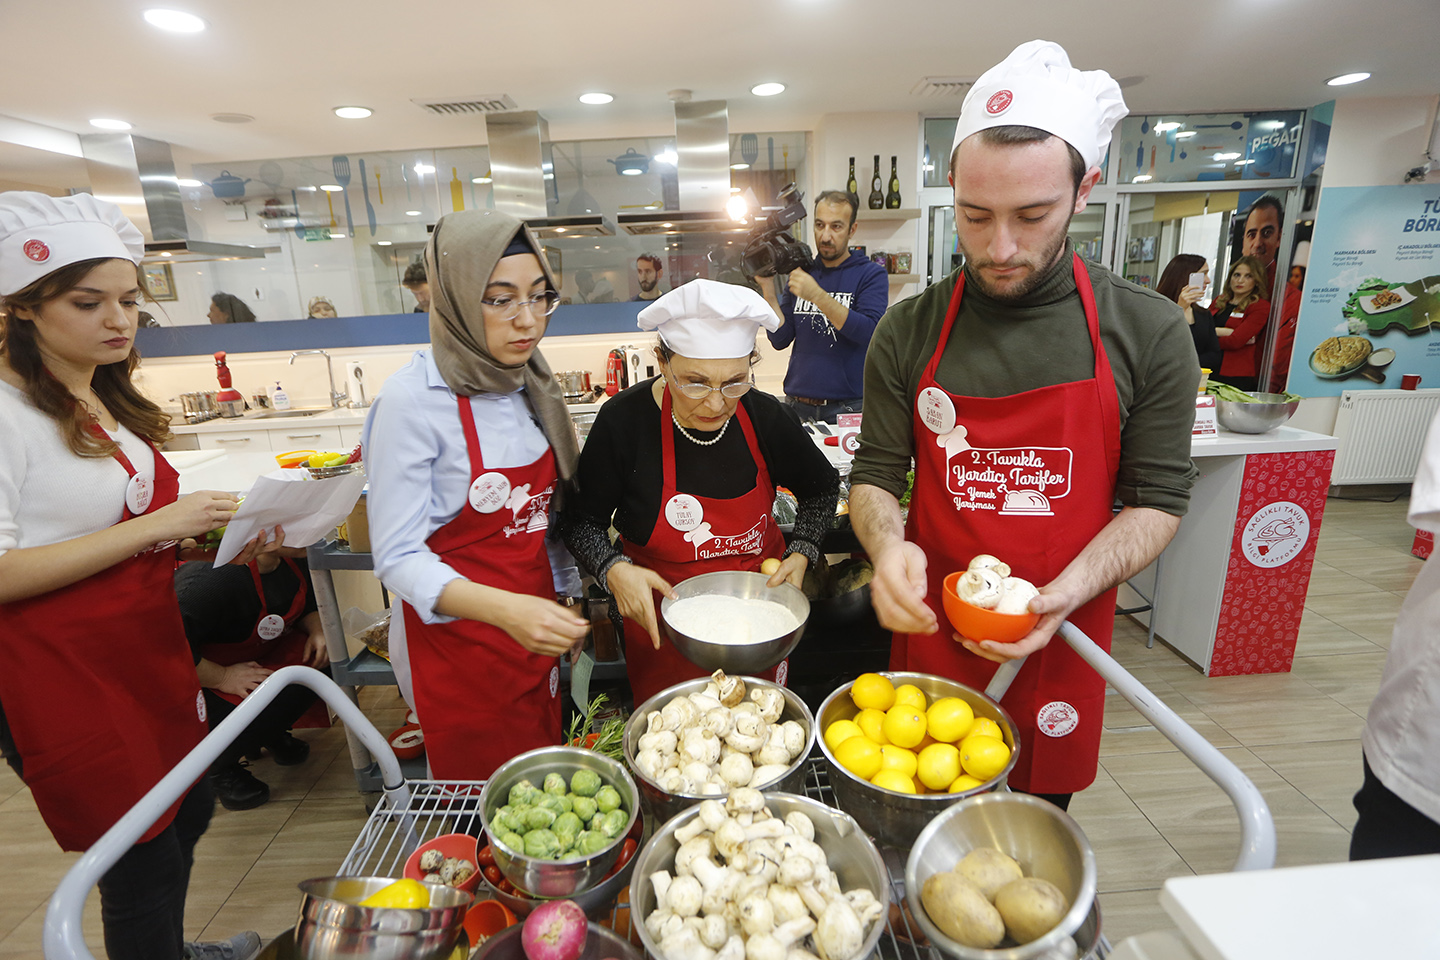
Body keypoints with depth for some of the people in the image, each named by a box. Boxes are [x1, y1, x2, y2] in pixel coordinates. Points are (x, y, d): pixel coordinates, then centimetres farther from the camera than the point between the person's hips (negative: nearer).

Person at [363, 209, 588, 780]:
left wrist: (564, 601, 12)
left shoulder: (531, 386, 2)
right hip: (456, 635, -5)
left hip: (534, 622, 6)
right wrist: (501, 608, -36)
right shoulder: (413, 401, -19)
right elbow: (397, 556, -21)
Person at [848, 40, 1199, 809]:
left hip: (1059, 637, 0)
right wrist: (886, 543, -23)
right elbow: (875, 474, -1)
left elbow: (1157, 499, -4)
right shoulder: (908, 333, -6)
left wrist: (1067, 592, -20)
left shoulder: (1148, 334, -7)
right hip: (931, 629, 0)